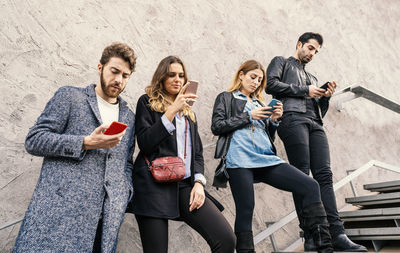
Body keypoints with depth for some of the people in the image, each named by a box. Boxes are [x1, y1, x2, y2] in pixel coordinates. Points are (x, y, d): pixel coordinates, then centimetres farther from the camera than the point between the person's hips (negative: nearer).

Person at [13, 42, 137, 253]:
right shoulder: (69, 96, 7)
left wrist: (125, 194, 5)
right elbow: (34, 141, -1)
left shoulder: (129, 117, 19)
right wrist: (87, 143, -12)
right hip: (62, 207, -3)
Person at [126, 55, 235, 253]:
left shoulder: (188, 112, 24)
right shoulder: (147, 102, 8)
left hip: (185, 185, 4)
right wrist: (172, 111, -11)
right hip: (155, 185, -4)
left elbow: (197, 152, 19)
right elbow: (145, 144, -7)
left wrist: (198, 182, 2)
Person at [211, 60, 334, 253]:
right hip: (240, 160, -5)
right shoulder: (226, 98, 16)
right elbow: (217, 127, 0)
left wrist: (274, 120, 8)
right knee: (245, 210, -12)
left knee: (311, 187, -10)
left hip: (266, 158, 5)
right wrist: (249, 116, -3)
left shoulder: (259, 104, 30)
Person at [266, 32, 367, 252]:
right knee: (302, 175, -14)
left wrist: (325, 97, 8)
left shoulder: (312, 78, 37)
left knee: (324, 175, -8)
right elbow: (271, 84, -1)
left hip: (314, 124, 6)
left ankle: (337, 235, -12)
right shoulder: (281, 62, 21)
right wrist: (304, 91, 1)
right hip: (292, 118, -6)